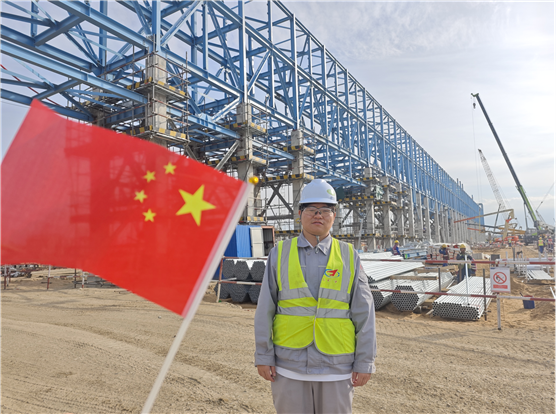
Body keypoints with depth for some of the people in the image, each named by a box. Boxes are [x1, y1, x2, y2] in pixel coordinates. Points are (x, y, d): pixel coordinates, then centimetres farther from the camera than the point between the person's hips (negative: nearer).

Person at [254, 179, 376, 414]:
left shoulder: (349, 256, 1)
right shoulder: (280, 253, 0)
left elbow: (364, 313, 1)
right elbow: (265, 309, 1)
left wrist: (365, 362, -1)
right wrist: (263, 356, -1)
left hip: (336, 366, 0)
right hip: (288, 365, 0)